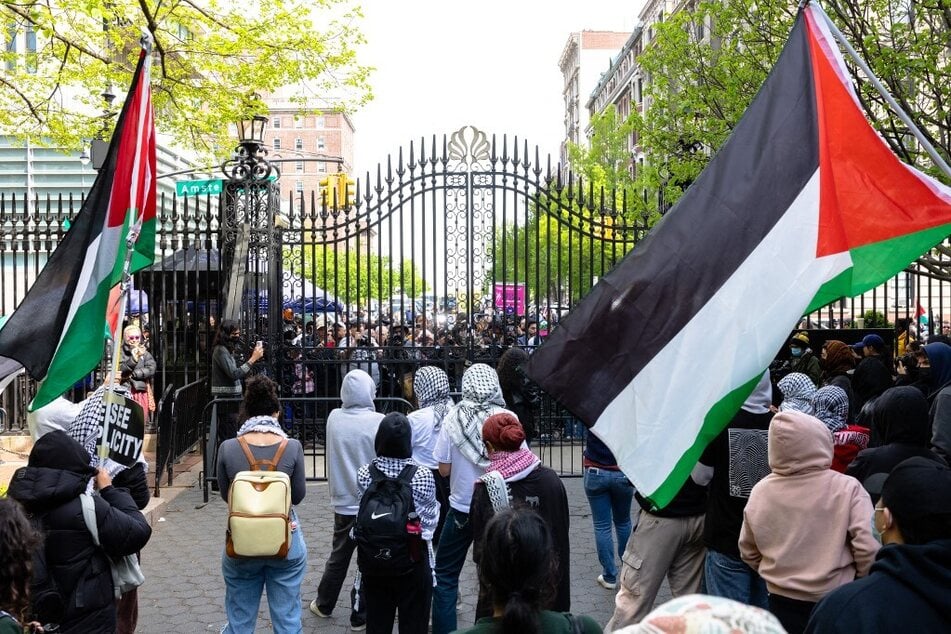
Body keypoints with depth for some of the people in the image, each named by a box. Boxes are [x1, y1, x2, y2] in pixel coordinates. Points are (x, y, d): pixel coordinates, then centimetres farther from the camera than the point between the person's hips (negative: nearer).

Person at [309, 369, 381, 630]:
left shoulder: (334, 418, -6)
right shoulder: (378, 422, -17)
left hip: (343, 501, 4)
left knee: (338, 557, 21)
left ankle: (324, 604, 34)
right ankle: (360, 616, 16)